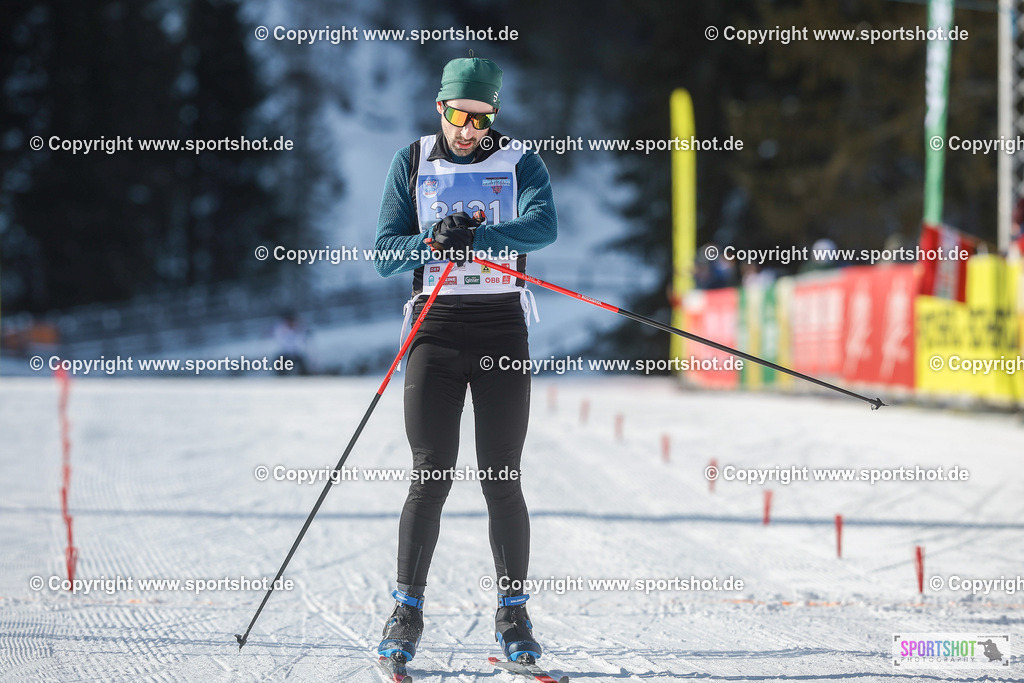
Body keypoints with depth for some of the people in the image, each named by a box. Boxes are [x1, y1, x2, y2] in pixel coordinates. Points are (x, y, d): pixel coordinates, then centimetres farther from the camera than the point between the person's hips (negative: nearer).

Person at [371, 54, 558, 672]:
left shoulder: (519, 163, 5)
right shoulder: (413, 163, 9)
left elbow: (544, 225, -15)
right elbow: (386, 253, 4)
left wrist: (474, 236, -28)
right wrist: (434, 240, -16)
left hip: (502, 328, 0)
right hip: (436, 328, 0)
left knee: (502, 479, -1)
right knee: (432, 476, -5)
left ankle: (513, 611, 9)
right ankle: (408, 609, 5)